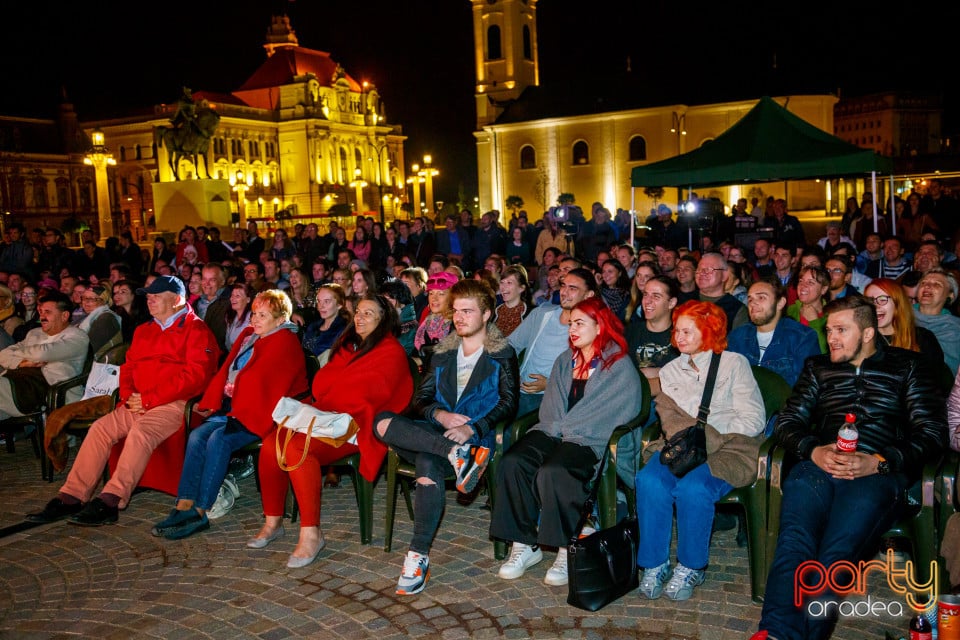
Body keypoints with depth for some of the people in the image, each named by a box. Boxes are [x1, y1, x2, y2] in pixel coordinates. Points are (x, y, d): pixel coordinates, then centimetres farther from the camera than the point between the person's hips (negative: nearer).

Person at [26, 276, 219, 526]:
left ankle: (110, 502, -33)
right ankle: (72, 497, -11)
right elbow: (128, 367, 23)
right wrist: (130, 397, 0)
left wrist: (149, 399, -15)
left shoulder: (195, 329, -3)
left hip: (176, 403, -7)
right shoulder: (143, 331, 23)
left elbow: (195, 374, -14)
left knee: (140, 430, -32)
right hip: (140, 405, 8)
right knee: (101, 428, -12)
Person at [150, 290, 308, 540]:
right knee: (197, 436, -17)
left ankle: (201, 513, -25)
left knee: (219, 439, -28)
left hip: (257, 416, -8)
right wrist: (210, 404, 7)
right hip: (233, 410, 8)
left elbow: (260, 380, -14)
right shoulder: (248, 335, 19)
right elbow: (226, 370, 16)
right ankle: (184, 506, -19)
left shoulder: (285, 342, -6)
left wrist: (237, 411, -14)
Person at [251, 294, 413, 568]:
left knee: (296, 447, -30)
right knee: (271, 443, -15)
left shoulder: (391, 352, -4)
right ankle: (273, 522, -2)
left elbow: (366, 396, -14)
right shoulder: (349, 344, 21)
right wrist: (318, 410, -3)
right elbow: (321, 383, 16)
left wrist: (327, 409, -17)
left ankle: (311, 534, -23)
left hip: (354, 426, -7)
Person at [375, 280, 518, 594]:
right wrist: (439, 414, -8)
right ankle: (456, 454, -35)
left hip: (477, 436, -5)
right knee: (383, 422, -25)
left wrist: (473, 428, -19)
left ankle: (418, 557, -31)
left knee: (428, 465, -37)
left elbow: (509, 403, -3)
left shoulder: (502, 355, 9)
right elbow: (420, 398, 17)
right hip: (435, 431, 5)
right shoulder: (443, 353, 24)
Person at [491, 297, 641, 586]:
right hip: (555, 434, 6)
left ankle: (569, 551, -18)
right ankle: (524, 545, -15)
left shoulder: (620, 367, 0)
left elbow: (607, 416, -8)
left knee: (552, 472, -35)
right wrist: (555, 427, -3)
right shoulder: (564, 361, 20)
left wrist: (564, 427, -7)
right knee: (511, 462, -23)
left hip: (591, 441, -6)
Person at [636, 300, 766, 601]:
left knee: (693, 488, -34)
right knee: (649, 480, -29)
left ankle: (690, 567, -11)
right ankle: (654, 564, -15)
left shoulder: (734, 363, 7)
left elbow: (753, 419, -3)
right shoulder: (670, 371, 20)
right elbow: (670, 419, 5)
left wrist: (708, 440, -13)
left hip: (727, 450, -3)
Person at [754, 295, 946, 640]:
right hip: (818, 466, 2)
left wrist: (878, 462, -8)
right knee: (793, 543, -28)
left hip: (879, 472, -2)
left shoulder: (907, 366, 18)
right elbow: (787, 421, 19)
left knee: (835, 556, -30)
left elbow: (933, 434, 8)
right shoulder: (818, 368, 27)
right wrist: (813, 451, -4)